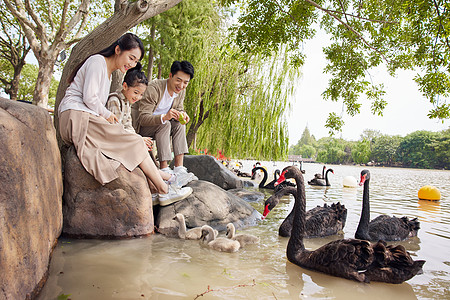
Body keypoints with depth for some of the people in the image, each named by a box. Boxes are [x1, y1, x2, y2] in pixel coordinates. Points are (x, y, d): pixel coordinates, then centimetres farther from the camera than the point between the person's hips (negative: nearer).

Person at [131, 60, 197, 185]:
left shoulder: (181, 91, -4)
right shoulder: (154, 88, -27)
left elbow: (179, 108, 4)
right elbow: (143, 118, -31)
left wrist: (182, 114, -22)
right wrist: (164, 117, -48)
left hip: (159, 125, 7)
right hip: (138, 125, -7)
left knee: (179, 124, -17)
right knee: (165, 124, -31)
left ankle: (179, 169, -22)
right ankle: (164, 170, -33)